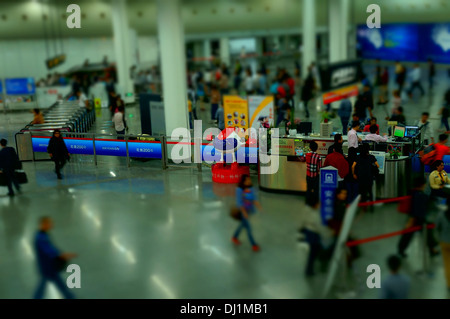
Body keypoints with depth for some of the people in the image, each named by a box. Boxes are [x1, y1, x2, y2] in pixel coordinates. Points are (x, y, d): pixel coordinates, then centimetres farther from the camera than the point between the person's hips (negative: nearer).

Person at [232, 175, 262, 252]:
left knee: (243, 225, 23)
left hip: (249, 211, 7)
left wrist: (257, 204, -23)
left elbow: (254, 199, -4)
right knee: (248, 228, -2)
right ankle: (254, 245, 10)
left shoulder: (251, 189, -5)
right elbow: (239, 202, -21)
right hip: (242, 211, -7)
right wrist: (244, 212, -25)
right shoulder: (239, 189, -22)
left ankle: (234, 237, 45)